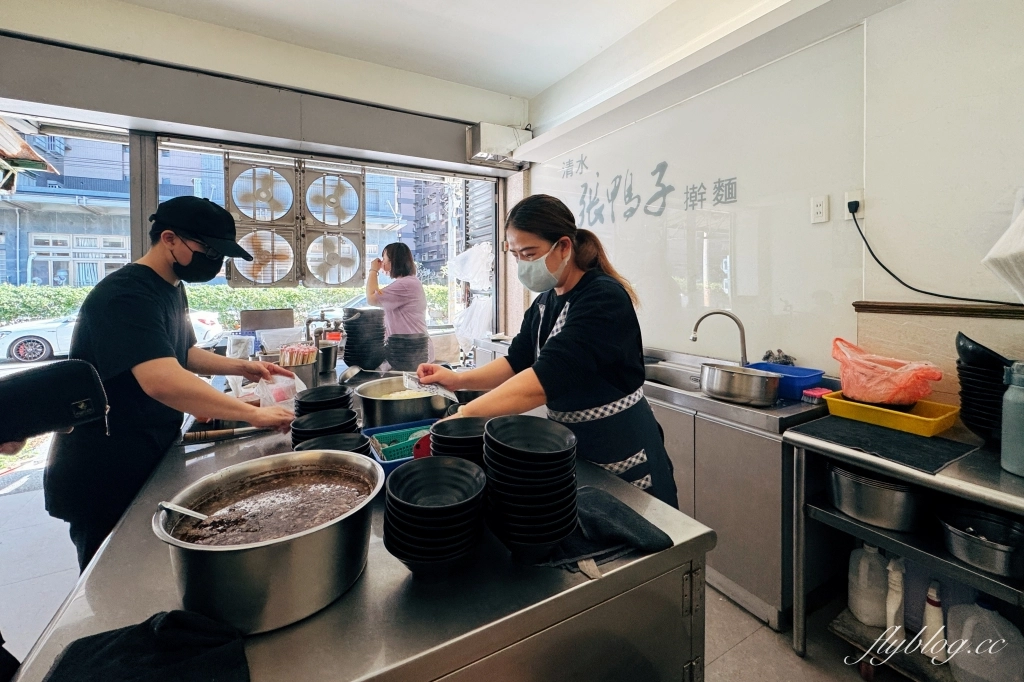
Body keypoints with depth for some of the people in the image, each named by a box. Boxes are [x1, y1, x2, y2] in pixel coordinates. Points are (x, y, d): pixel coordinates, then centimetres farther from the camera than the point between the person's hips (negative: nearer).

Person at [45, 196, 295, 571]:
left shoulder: (171, 287, 6)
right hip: (103, 477, -9)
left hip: (150, 459, 9)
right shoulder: (126, 295, -25)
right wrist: (253, 414, -36)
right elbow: (162, 380, -39)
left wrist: (241, 367, 2)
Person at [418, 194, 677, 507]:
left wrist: (465, 415, -35)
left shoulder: (604, 299, -24)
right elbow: (517, 362, 3)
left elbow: (546, 378, -34)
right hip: (569, 447, 8)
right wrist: (458, 379, -12)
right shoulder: (544, 303, 2)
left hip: (621, 457, -8)